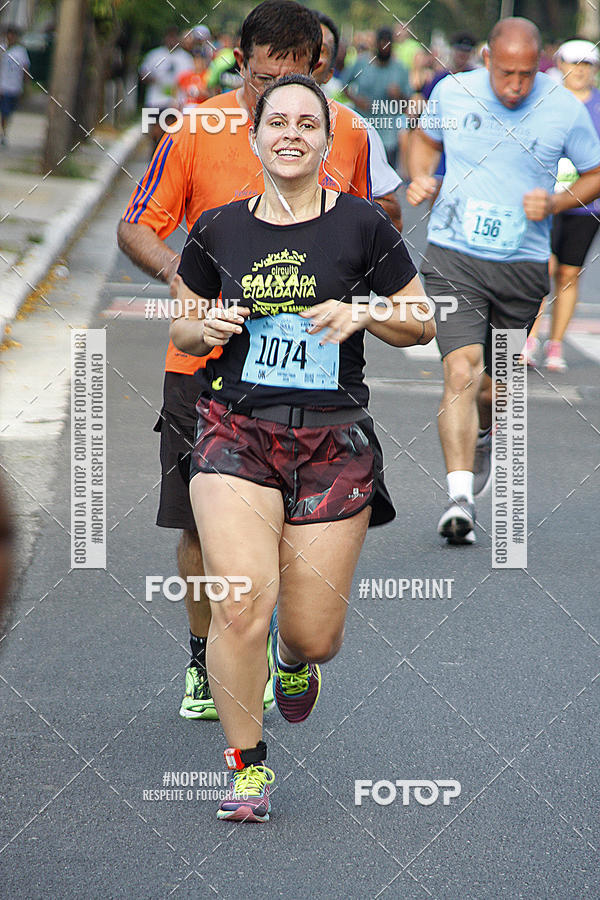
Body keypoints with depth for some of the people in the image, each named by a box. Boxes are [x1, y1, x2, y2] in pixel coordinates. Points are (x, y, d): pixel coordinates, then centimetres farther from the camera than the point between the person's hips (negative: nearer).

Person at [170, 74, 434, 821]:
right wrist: (206, 329, -5)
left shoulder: (361, 226, 2)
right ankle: (245, 764, 0)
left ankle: (293, 662, 41)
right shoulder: (217, 230, 7)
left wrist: (363, 313, -11)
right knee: (242, 605, -18)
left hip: (334, 442, 0)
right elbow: (181, 330, 18)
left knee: (315, 634, 2)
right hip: (235, 431, 0)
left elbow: (422, 325, 8)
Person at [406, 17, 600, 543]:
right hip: (453, 258, -1)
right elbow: (427, 139, 19)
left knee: (494, 388, 11)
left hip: (523, 267, 1)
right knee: (462, 372, -19)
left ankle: (484, 438, 48)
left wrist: (555, 204, -11)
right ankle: (460, 499, -22)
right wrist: (422, 177, -1)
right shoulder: (452, 93, -2)